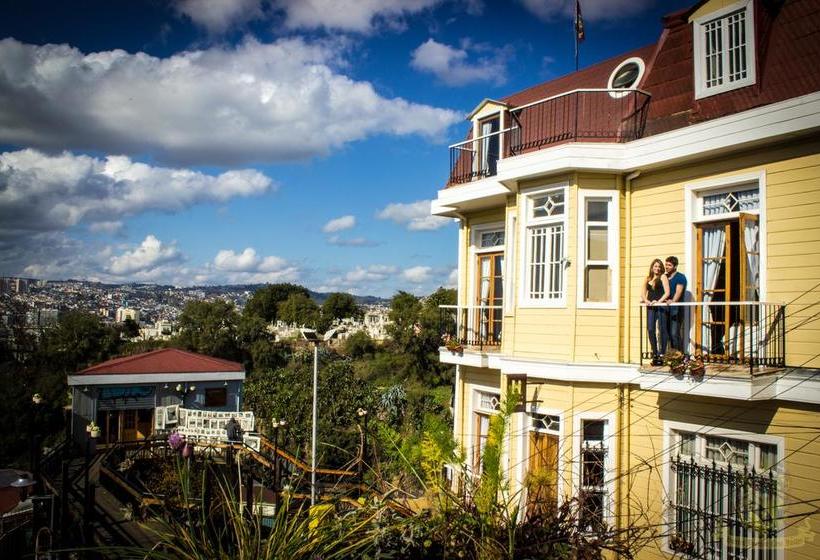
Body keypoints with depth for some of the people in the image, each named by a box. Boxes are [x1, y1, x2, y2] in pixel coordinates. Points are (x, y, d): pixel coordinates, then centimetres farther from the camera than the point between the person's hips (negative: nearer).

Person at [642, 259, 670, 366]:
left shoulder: (663, 277, 3)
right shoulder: (648, 278, 16)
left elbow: (667, 292, -5)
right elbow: (643, 293, 15)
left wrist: (658, 301, -15)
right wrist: (645, 300, -4)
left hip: (661, 306, -5)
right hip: (650, 306, 5)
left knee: (661, 329, -5)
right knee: (650, 330, 1)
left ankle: (662, 354, -2)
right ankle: (655, 354, 10)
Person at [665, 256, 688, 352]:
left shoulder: (680, 277, 0)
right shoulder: (665, 277, 20)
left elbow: (678, 291, -15)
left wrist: (673, 301, -33)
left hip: (676, 308, -6)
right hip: (665, 308, 6)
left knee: (674, 333, -13)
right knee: (667, 333, 4)